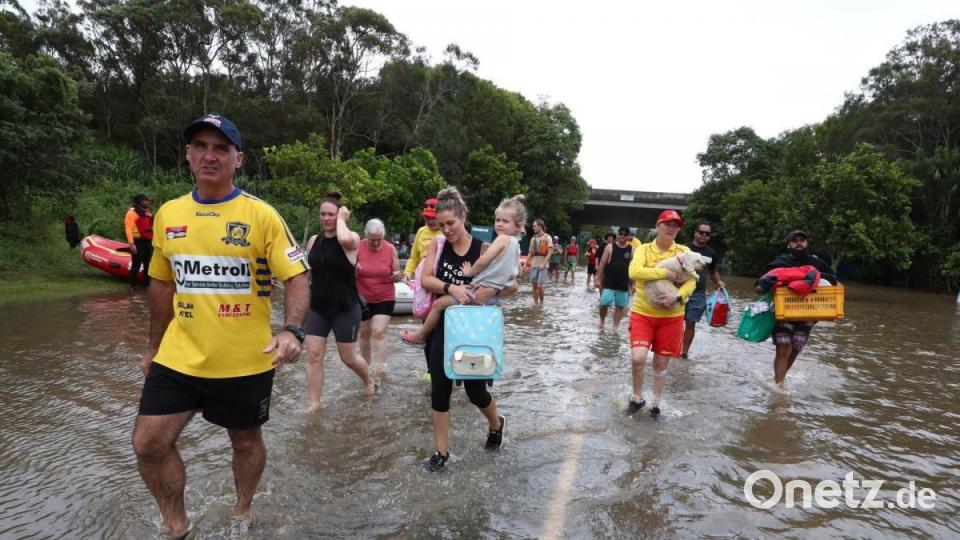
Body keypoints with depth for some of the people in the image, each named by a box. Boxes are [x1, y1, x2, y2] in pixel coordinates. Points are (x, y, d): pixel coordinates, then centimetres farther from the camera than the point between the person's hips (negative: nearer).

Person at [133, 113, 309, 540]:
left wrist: (292, 331, -28)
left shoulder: (261, 215, -10)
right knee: (149, 444, 5)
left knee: (245, 441, 14)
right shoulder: (168, 214, 4)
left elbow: (295, 278, -11)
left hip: (245, 361, -3)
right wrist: (154, 347, 18)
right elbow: (162, 285, 14)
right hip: (178, 358, 4)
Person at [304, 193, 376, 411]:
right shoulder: (314, 240, 5)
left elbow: (344, 239, -36)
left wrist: (342, 219, -19)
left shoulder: (352, 239, -11)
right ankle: (314, 404, 12)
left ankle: (368, 380, 39)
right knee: (313, 356, 0)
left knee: (348, 358, 9)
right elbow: (308, 272, 16)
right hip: (317, 308, 5)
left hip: (345, 309, -4)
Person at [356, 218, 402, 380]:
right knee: (364, 332, 13)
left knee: (379, 332, -12)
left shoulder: (390, 249, -8)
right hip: (362, 298, 2)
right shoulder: (358, 247, -10)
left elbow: (395, 274, -1)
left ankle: (377, 371, -11)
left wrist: (398, 276, -25)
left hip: (385, 298, -1)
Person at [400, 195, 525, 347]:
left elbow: (483, 260, -20)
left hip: (478, 291, -9)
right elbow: (516, 273, 21)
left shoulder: (503, 238, -12)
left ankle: (420, 336, 16)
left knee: (438, 304, 2)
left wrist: (470, 272, -4)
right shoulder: (516, 245, 14)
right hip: (494, 297, 9)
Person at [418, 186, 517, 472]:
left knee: (475, 389, 8)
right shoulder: (437, 246, -1)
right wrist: (451, 288, -31)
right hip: (441, 326, 2)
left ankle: (496, 424, 41)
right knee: (439, 390, 4)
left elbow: (512, 285, -6)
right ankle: (441, 451, 20)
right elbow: (426, 279, -15)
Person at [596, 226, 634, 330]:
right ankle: (602, 321, 22)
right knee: (604, 304, -4)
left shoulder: (632, 250, 2)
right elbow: (602, 264, -1)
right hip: (609, 283, -2)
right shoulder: (610, 247, -2)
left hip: (624, 284, 2)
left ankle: (616, 326, 20)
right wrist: (598, 279, -5)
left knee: (620, 306, 8)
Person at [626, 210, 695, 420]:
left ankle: (656, 404, 31)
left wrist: (677, 298, -22)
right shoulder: (644, 249, -3)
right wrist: (665, 272, -22)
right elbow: (634, 272, -20)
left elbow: (691, 281, -4)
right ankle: (637, 398, 12)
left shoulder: (684, 251, 2)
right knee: (638, 358, -15)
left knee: (661, 363, 10)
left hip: (671, 316, 2)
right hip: (643, 312, -1)